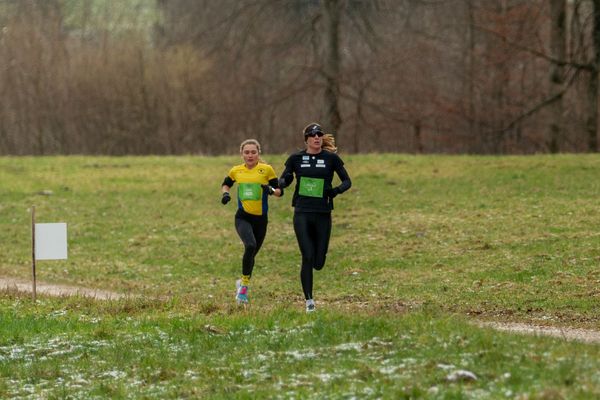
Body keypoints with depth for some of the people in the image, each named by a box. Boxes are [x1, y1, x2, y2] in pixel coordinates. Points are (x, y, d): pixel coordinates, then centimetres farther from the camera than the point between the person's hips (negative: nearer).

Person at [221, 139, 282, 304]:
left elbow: (280, 191, 2)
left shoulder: (266, 169, -2)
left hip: (260, 218, 1)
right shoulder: (236, 171, 4)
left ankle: (242, 284, 38)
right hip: (243, 217, -1)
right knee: (250, 245, -27)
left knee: (251, 253, 12)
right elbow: (226, 184, 23)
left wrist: (271, 190, -20)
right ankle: (244, 284, -14)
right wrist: (225, 193, 2)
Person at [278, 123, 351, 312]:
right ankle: (309, 300, -4)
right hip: (302, 213, -1)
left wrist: (337, 190, -15)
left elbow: (347, 181, 7)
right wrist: (285, 181, -14)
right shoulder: (296, 158, 4)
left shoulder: (331, 158, 2)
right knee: (307, 257, -13)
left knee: (318, 263, 3)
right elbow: (282, 181, 11)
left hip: (323, 213, 1)